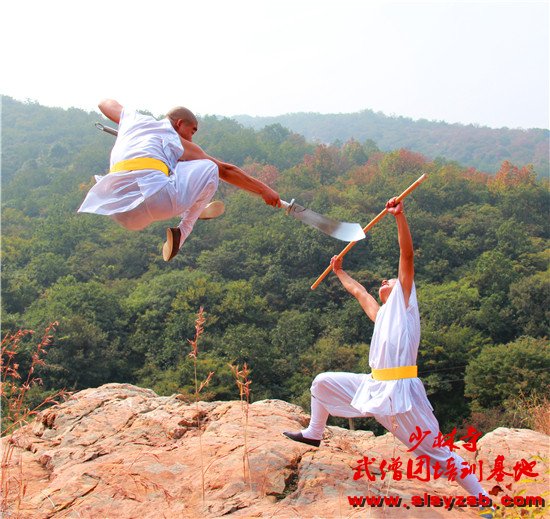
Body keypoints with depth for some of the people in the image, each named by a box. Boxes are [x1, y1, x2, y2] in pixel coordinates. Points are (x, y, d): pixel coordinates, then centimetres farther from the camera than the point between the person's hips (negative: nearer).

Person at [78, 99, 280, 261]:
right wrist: (264, 190, 28)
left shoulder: (133, 119, 30)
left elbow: (106, 103, 52)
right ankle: (182, 233, 12)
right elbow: (226, 170, 22)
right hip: (155, 198, -6)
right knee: (208, 168, 11)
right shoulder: (178, 142, 19)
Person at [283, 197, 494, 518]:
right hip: (373, 387, 8)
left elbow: (407, 255, -5)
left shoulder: (404, 300, 6)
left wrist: (400, 216, -12)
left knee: (437, 452, -5)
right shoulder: (382, 312, 24)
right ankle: (314, 434, 35)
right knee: (323, 382, 14)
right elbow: (359, 291, 42)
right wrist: (339, 272, 54)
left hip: (400, 389, -8)